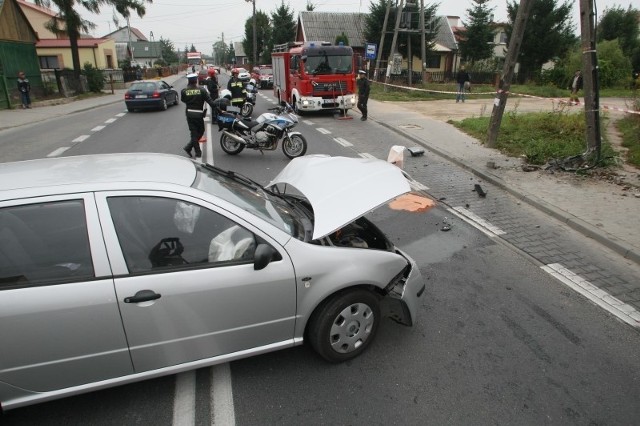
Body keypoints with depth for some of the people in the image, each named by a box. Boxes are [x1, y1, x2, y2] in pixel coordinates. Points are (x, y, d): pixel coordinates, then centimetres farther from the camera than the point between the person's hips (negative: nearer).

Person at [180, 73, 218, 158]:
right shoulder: (202, 90, -10)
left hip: (189, 114, 3)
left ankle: (198, 152, 6)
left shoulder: (184, 91, -4)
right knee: (200, 131, 14)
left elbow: (183, 100, 11)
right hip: (199, 114, -2)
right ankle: (189, 147, 7)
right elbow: (210, 101, -13)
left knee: (194, 133, 10)